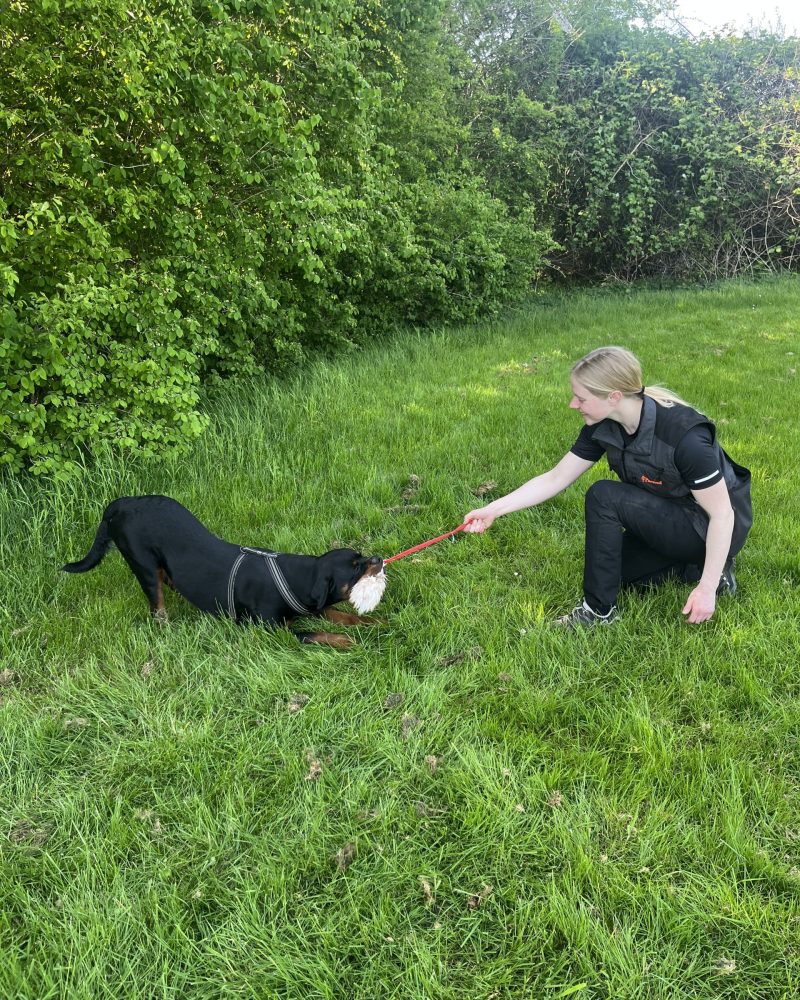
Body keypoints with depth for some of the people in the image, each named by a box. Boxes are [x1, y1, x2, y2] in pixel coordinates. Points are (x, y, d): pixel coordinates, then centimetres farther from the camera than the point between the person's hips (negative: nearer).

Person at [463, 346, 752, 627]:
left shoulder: (684, 434, -32)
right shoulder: (602, 427, -12)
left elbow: (722, 514, -26)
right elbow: (555, 479, -4)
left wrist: (707, 589, -27)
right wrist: (494, 509, -9)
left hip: (710, 529, -8)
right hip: (666, 518, 8)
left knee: (604, 497, -25)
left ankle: (598, 609, -13)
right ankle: (692, 566, 15)